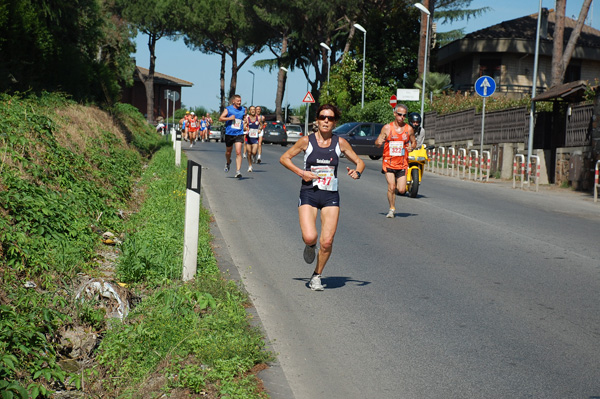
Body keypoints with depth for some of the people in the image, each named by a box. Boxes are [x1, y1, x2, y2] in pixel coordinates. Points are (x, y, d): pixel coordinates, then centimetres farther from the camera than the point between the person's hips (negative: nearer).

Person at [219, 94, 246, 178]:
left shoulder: (243, 110, 7)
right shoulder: (228, 109, -2)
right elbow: (220, 118, -8)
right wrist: (229, 118, -20)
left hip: (239, 134, 1)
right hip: (229, 134, 0)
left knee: (238, 152, -13)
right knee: (228, 151, 16)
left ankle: (238, 171, -15)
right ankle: (228, 162, 49)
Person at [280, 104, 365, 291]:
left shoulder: (340, 143, 2)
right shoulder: (307, 141, -2)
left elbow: (359, 161, 11)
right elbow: (284, 158, 6)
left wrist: (357, 173, -12)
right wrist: (301, 172, -8)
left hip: (330, 196, 1)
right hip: (309, 193, -1)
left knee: (327, 242, -7)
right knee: (310, 237, -20)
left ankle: (316, 276, 17)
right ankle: (310, 245, 20)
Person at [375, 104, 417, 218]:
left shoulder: (409, 129, 3)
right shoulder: (387, 128, -1)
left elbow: (414, 142, 16)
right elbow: (377, 142, 2)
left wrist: (412, 147, -8)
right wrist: (379, 142, -23)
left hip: (402, 164, 1)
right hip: (389, 162, -1)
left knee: (401, 190, -3)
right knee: (391, 187, -11)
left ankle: (396, 188, 33)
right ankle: (392, 209, 9)